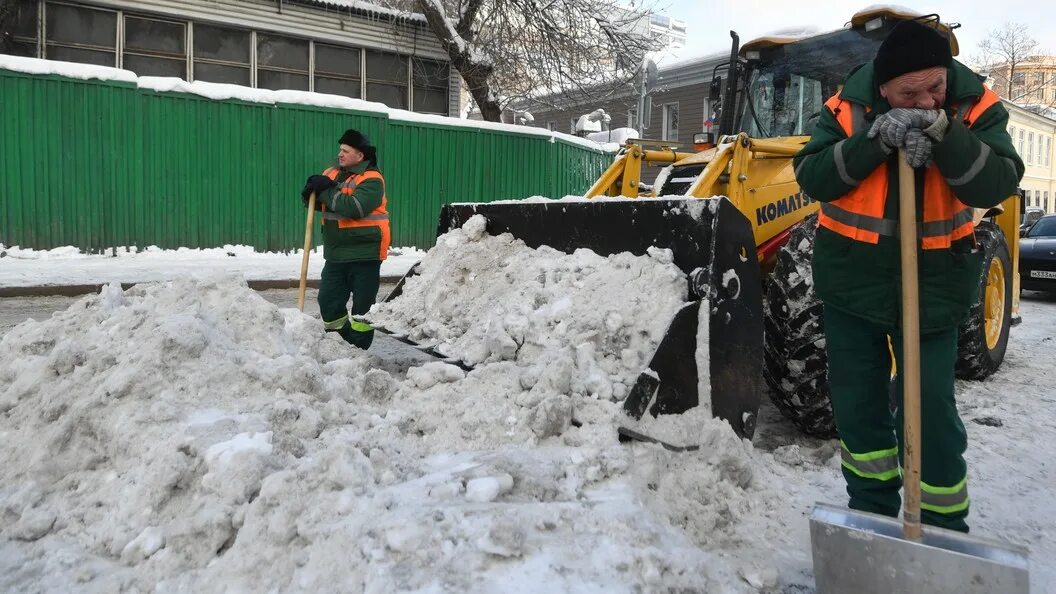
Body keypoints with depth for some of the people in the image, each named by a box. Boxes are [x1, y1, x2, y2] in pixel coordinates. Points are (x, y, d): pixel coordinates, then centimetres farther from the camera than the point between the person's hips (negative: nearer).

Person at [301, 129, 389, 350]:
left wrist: (326, 191, -19)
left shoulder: (371, 180, -12)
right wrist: (311, 191, -9)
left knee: (363, 306, 5)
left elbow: (355, 207, -27)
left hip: (364, 255, -7)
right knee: (328, 303, 9)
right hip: (336, 254, 7)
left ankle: (358, 349, 17)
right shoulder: (332, 174, 10)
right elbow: (317, 202, 13)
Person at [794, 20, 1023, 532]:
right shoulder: (848, 105, -7)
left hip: (931, 284, -1)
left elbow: (996, 185, -19)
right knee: (857, 403, 9)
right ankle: (872, 512, 28)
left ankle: (944, 530, 17)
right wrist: (875, 141, -28)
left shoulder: (976, 107, -8)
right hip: (852, 277, 1)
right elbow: (811, 177, -16)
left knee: (931, 408, 0)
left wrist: (943, 134, -33)